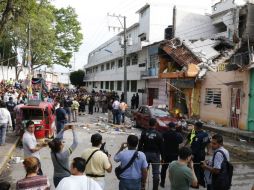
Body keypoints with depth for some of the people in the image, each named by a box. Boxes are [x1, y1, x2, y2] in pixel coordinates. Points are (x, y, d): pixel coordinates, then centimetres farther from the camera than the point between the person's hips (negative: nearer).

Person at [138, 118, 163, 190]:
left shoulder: (144, 133, -5)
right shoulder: (158, 134, -9)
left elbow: (140, 144, -2)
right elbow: (161, 146, -4)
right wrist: (163, 157, 5)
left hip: (145, 153, 2)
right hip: (155, 154, -2)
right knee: (156, 173, 6)